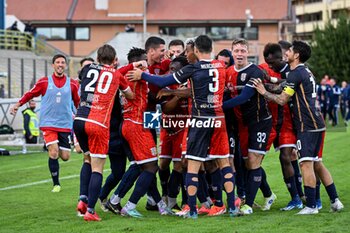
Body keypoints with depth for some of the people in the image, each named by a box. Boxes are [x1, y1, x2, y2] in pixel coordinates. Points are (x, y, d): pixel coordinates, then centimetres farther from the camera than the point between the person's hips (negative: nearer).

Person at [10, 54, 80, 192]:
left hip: (65, 125, 2)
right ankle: (56, 184, 0)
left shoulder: (72, 84, 3)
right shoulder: (44, 82, 0)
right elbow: (30, 94, 11)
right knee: (53, 153, -14)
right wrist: (17, 105, 7)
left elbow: (78, 102, 15)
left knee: (65, 156, -1)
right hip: (48, 123, -2)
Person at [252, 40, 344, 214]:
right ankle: (335, 201, 13)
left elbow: (282, 100, -9)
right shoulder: (306, 72, 19)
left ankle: (311, 206, -11)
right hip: (317, 124, 10)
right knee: (317, 164, 14)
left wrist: (264, 92, 0)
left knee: (306, 164, -10)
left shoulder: (296, 74, -10)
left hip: (307, 126, -10)